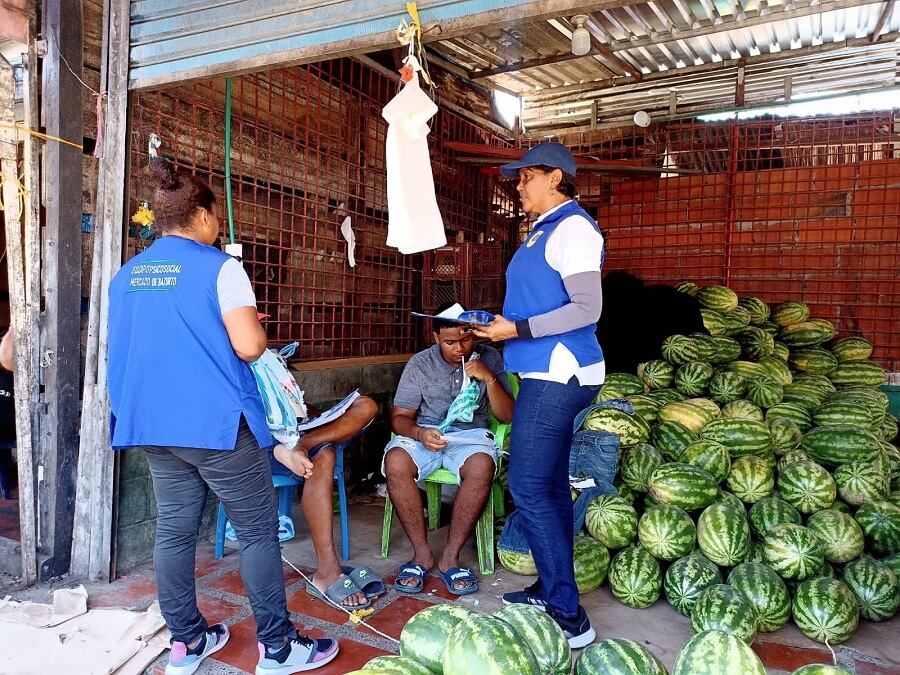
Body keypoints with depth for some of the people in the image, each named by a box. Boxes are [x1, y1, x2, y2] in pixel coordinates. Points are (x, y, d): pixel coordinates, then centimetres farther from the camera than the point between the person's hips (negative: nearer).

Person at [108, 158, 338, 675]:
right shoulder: (219, 267, -9)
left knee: (175, 529, 13)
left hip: (153, 423, 7)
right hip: (217, 421, -7)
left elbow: (128, 350, 19)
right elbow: (249, 346, -18)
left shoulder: (126, 275, 11)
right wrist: (258, 328, 3)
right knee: (259, 530, 3)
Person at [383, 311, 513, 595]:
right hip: (425, 432, 0)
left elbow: (506, 416, -1)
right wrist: (419, 433, -25)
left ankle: (450, 557, -20)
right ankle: (422, 553, -16)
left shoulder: (489, 358, 0)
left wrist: (489, 379, -18)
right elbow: (399, 417, -2)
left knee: (482, 466, -36)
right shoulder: (420, 364, -2)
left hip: (470, 433, 0)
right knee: (395, 462, -33)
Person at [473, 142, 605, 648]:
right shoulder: (547, 230, 17)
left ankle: (569, 616, 1)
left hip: (558, 375, -10)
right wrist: (502, 323, 11)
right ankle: (553, 590, 28)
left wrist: (516, 330, -19)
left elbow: (586, 309, -19)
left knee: (528, 489, -9)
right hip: (550, 374, 10)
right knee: (551, 486, 15)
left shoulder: (572, 227, -12)